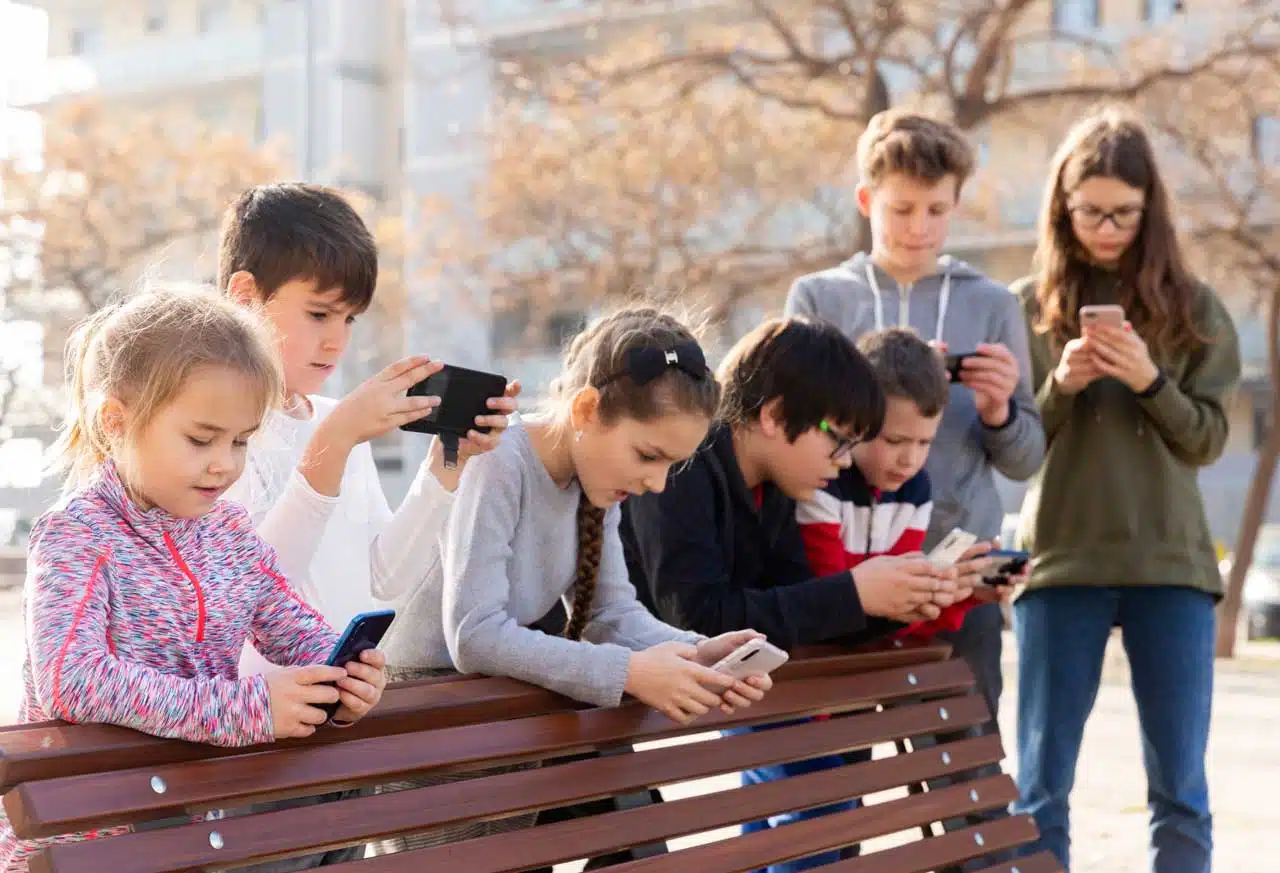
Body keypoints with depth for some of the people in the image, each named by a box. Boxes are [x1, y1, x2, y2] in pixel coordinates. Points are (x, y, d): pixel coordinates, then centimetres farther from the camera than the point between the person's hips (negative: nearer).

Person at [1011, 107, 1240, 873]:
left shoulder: (1191, 308, 5)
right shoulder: (1029, 306, 4)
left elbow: (1209, 439, 2)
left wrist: (1150, 383, -15)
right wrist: (1062, 387, -14)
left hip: (1170, 566, 0)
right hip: (1059, 564, 0)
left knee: (1181, 790, 5)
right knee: (1041, 789, 4)